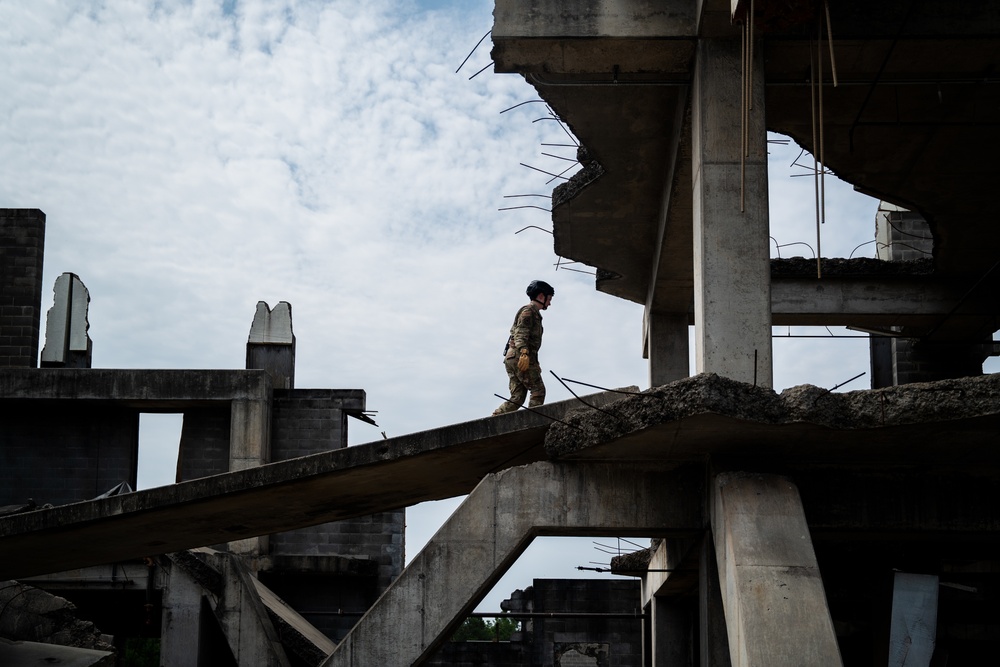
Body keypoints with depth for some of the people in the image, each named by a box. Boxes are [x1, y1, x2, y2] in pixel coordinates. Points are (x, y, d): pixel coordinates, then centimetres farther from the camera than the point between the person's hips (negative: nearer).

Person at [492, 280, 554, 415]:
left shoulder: (533, 313, 29)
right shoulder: (528, 311, -2)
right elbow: (521, 334, -16)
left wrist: (535, 364, 29)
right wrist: (524, 353, -30)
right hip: (519, 357, -10)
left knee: (517, 398, 2)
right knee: (538, 390, -9)